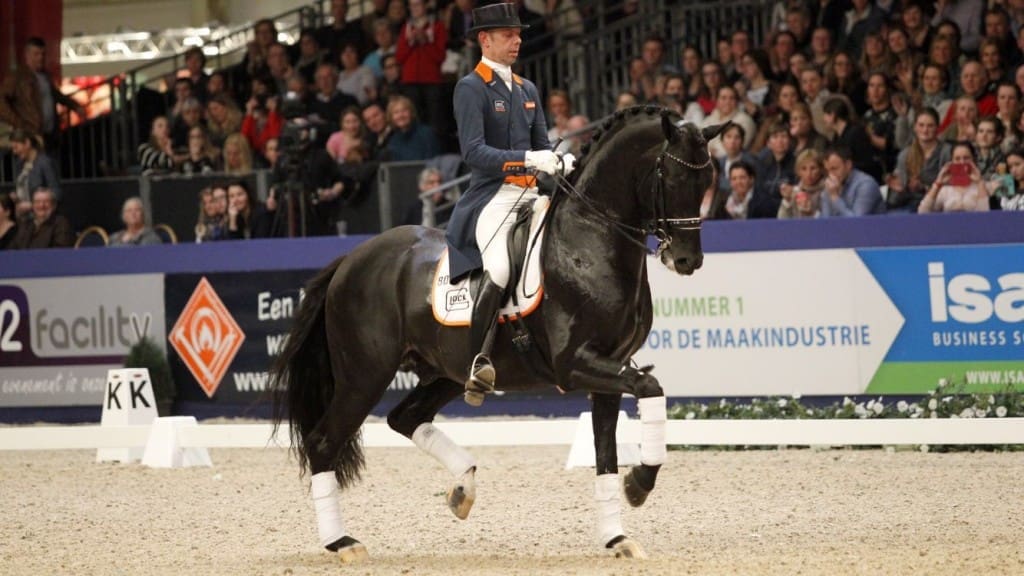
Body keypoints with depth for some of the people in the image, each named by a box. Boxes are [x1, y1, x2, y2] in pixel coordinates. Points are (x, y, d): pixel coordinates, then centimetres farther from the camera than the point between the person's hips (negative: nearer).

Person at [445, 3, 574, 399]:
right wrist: (528, 159, -24)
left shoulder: (527, 90, 21)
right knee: (500, 271, -29)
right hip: (492, 195, -8)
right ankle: (477, 362, -28)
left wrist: (560, 162, -2)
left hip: (531, 194, 8)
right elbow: (473, 151, -15)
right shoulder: (471, 88, -3)